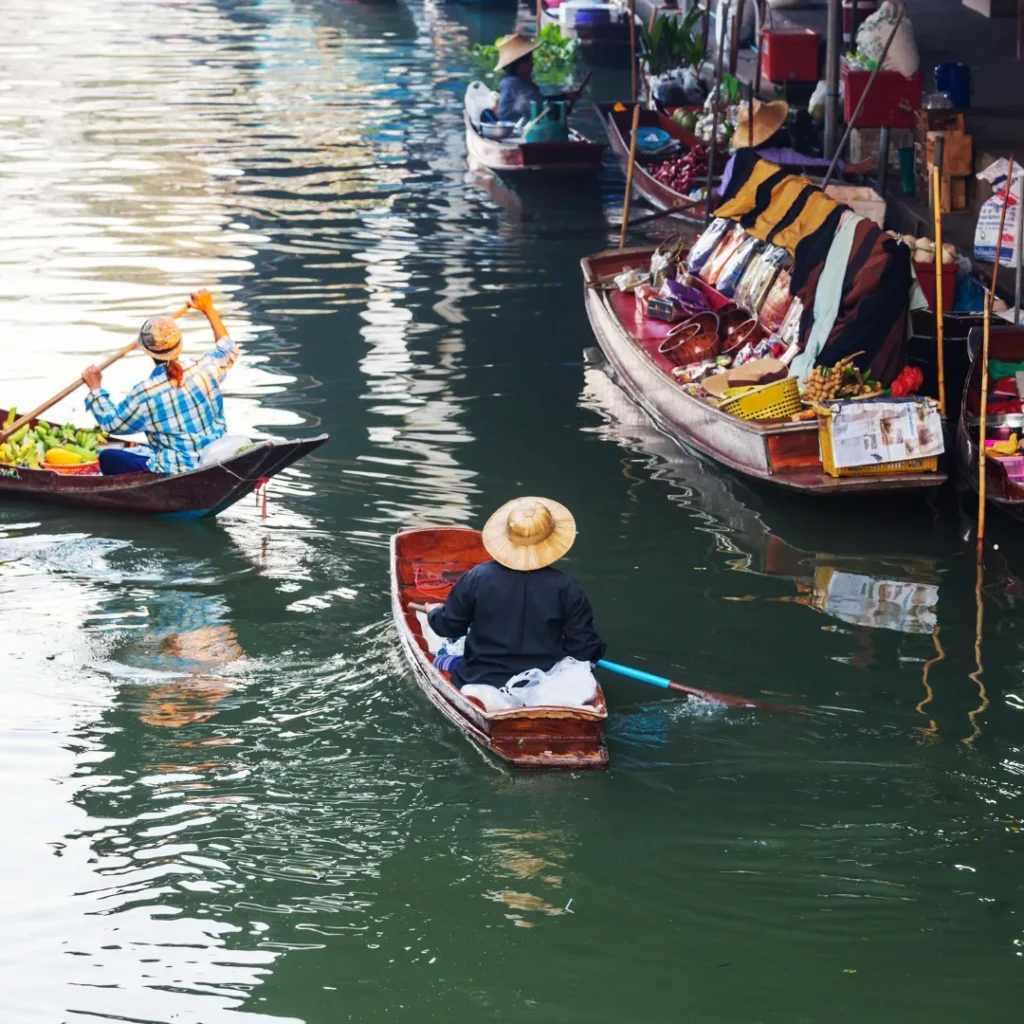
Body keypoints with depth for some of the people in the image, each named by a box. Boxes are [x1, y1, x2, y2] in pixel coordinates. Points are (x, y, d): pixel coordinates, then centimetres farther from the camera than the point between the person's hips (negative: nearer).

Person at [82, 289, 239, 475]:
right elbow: (229, 350, 20)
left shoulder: (144, 393, -16)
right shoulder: (205, 368, -6)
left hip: (177, 472, -6)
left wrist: (95, 388, 14)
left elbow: (111, 423, 1)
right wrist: (209, 310, 28)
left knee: (108, 458, 8)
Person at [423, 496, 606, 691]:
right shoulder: (566, 588, -12)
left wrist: (434, 613, 27)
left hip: (482, 683, 1)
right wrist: (596, 649, 18)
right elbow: (586, 651, -7)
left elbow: (448, 627, 4)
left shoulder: (477, 579, -11)